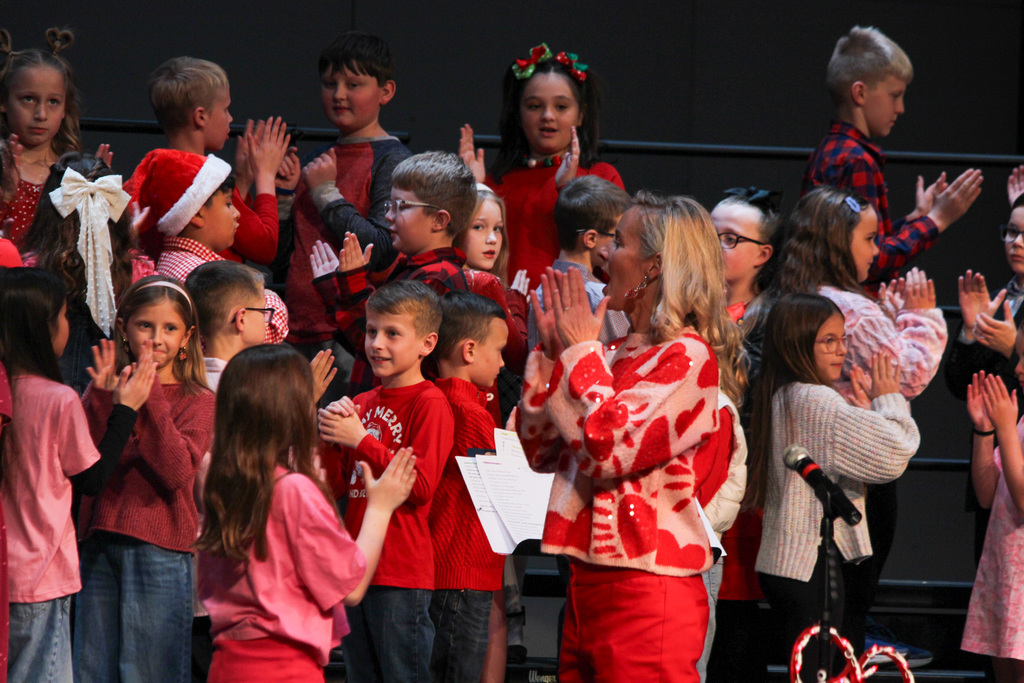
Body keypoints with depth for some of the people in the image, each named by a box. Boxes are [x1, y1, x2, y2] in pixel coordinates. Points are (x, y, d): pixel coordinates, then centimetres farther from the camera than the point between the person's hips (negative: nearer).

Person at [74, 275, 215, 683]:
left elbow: (176, 472, -14)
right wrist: (101, 398, -13)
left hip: (160, 553, -3)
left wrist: (151, 398, -17)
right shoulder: (108, 387, 11)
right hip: (99, 546, 3)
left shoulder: (197, 401, 2)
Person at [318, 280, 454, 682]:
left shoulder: (430, 404, -8)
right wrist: (330, 439, -4)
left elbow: (421, 486, -17)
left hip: (402, 574, -8)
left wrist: (360, 441, -16)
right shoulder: (362, 404, 14)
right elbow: (339, 487, 14)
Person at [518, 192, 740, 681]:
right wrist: (551, 351, 7)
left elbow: (609, 451, -19)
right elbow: (539, 453, 16)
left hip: (646, 590, -8)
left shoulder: (688, 357, -9)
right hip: (586, 585, 8)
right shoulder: (613, 355, 14)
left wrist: (581, 350, -8)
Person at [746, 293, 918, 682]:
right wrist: (889, 399, -4)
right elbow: (893, 453, -21)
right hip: (812, 562, -10)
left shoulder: (779, 398, 14)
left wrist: (864, 407, 11)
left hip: (781, 561, 10)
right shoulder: (815, 401, -16)